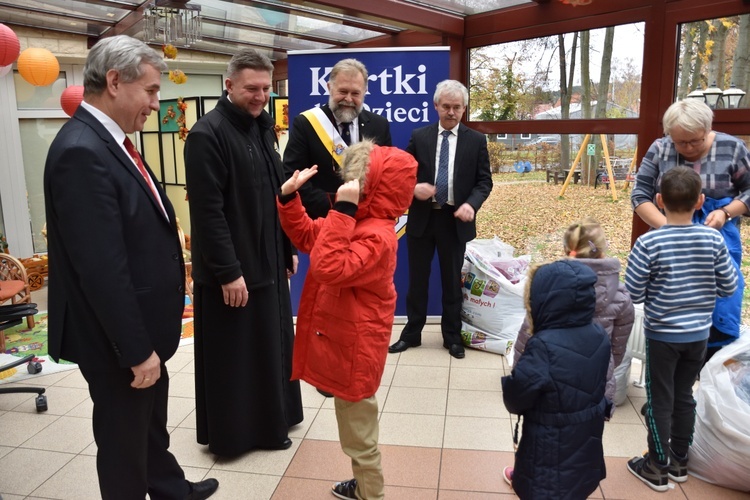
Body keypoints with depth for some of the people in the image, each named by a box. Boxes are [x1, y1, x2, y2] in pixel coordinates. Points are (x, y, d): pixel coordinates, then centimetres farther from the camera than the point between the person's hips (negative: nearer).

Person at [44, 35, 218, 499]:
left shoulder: (111, 141, 6)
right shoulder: (81, 151, -25)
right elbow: (102, 269, -27)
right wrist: (137, 350, -21)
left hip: (143, 328, 10)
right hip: (118, 339, -9)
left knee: (153, 422, 27)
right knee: (124, 438, 14)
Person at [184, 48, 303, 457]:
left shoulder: (262, 127, 10)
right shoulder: (207, 134, -16)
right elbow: (207, 211, -20)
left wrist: (287, 249, 13)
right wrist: (229, 271, -21)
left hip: (267, 260, 8)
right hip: (232, 268, -8)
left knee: (270, 344, 18)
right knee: (232, 353, 6)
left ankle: (269, 419, 36)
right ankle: (232, 432, 25)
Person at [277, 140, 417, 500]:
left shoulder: (376, 235, -26)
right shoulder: (359, 223, 6)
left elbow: (331, 268, -40)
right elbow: (307, 236, 16)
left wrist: (342, 211, -38)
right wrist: (289, 198, 4)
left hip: (354, 349, -11)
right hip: (344, 342, 11)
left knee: (359, 433, 8)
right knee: (356, 427, 26)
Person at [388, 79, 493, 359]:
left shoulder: (476, 140, 2)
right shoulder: (419, 137, 4)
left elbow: (484, 181, 0)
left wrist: (471, 203, -18)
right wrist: (414, 187, -16)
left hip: (455, 219, -1)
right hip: (422, 217, 1)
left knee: (452, 281, 10)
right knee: (417, 279, 10)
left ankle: (452, 337, 25)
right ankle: (411, 333, 25)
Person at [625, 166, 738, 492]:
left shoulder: (648, 243, -20)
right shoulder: (714, 239, -9)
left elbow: (633, 294, -16)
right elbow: (729, 287, 0)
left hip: (662, 334, -4)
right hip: (699, 334, 4)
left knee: (660, 401, 10)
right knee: (684, 397, 19)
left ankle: (657, 468, 23)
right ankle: (679, 462, 34)